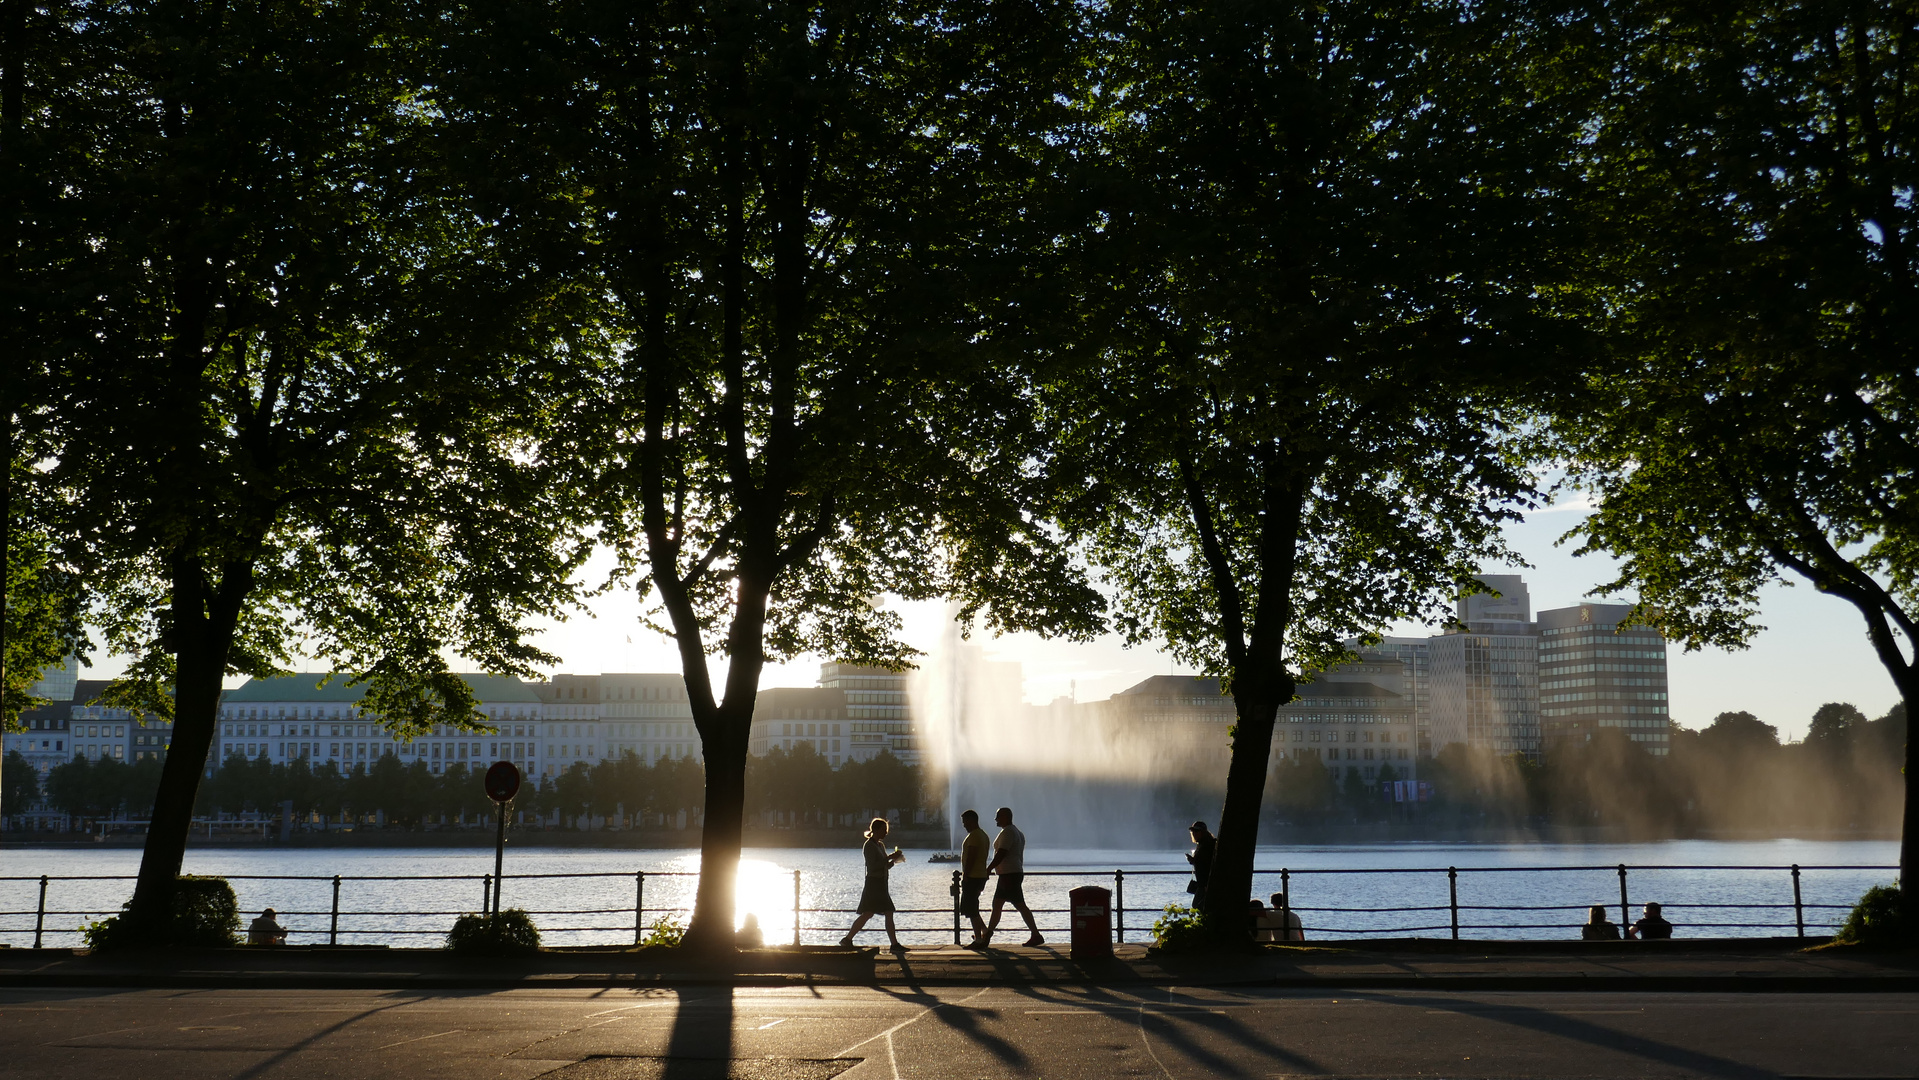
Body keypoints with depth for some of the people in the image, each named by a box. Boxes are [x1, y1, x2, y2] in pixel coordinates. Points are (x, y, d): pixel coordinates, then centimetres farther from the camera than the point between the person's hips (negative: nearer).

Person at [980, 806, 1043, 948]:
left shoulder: (1007, 832, -14)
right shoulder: (1017, 832, 18)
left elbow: (1001, 854, -22)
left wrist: (988, 870, -19)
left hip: (1009, 875, -11)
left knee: (1020, 905, -8)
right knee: (996, 905, 10)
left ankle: (1036, 936, -7)